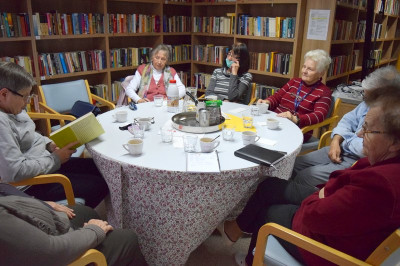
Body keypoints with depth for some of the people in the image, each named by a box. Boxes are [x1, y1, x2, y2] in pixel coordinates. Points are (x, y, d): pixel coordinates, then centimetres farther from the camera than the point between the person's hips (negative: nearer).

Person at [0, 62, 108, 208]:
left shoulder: (12, 109, 4)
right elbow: (14, 171, -32)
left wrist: (49, 144, 1)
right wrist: (55, 159, -20)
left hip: (46, 163, 10)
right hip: (30, 184, -10)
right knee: (100, 186, -12)